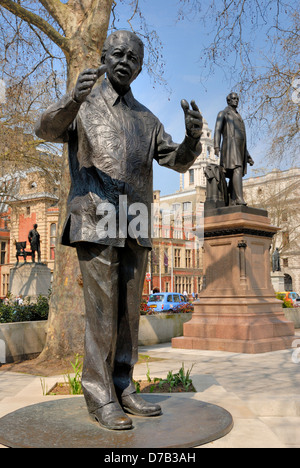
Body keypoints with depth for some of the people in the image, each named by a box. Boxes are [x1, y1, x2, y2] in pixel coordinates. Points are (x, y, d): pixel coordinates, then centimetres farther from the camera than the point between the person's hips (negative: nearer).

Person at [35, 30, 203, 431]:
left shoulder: (147, 120, 19)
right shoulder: (82, 107, 8)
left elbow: (178, 161, 12)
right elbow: (47, 129, -11)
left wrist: (193, 137, -11)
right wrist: (73, 99, -32)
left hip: (135, 230, 5)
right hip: (95, 225, -4)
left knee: (128, 313, 7)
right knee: (102, 312, -6)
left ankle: (123, 390, 17)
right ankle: (100, 399, 5)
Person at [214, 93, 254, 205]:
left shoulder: (239, 118, 34)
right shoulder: (223, 113, 11)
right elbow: (217, 130, -6)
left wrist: (248, 157, 22)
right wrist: (216, 146, -23)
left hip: (240, 149, 8)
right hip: (230, 146, -8)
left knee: (235, 175, -4)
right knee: (237, 170, -26)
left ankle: (232, 201, -11)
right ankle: (240, 198, -37)